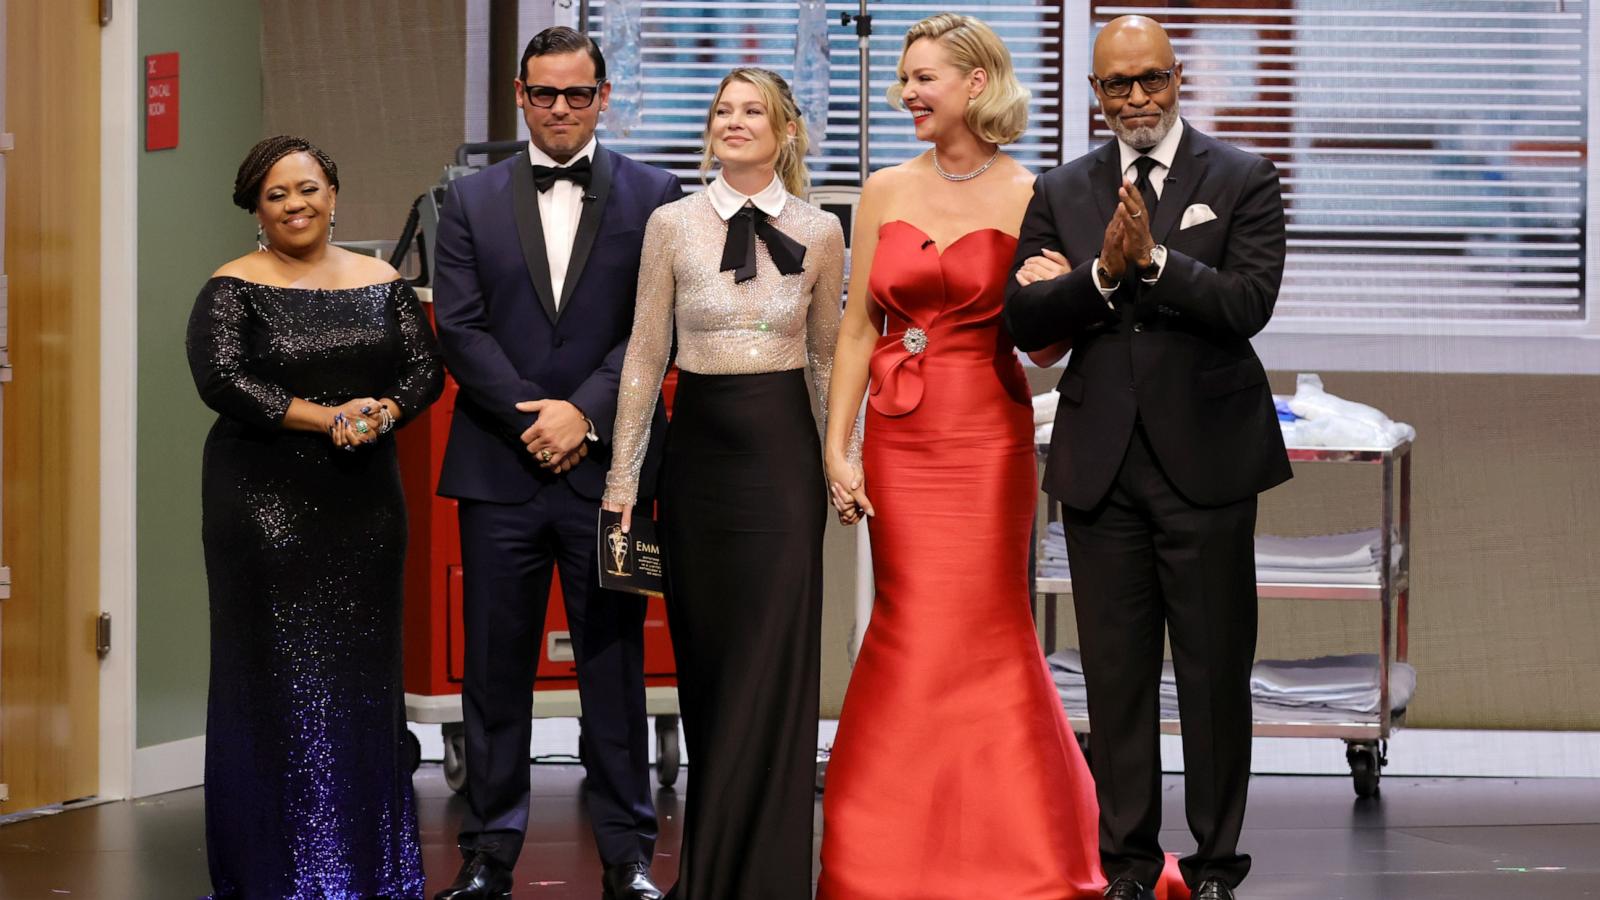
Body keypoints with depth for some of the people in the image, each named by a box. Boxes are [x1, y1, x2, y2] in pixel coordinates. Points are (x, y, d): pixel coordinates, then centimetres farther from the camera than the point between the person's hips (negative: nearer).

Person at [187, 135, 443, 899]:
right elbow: (220, 380, -15)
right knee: (275, 677, -1)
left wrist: (383, 412, -17)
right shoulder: (233, 290, -2)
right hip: (262, 501, -4)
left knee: (363, 677, 6)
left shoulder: (382, 285, 10)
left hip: (365, 501, 4)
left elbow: (425, 371, 4)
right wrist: (327, 418, -20)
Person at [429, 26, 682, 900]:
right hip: (499, 469, 1)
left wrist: (584, 413, -13)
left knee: (614, 665, 3)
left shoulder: (653, 196, 5)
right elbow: (459, 326, 1)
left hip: (606, 467, -1)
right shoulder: (471, 200, 9)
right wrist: (534, 418, -10)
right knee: (494, 669, 4)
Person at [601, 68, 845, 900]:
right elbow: (645, 353, 4)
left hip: (781, 453, -1)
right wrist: (623, 475, 2)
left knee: (772, 668, -3)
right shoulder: (672, 225, 2)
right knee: (703, 661, 6)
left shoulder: (819, 232, 3)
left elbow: (827, 357, 11)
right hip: (698, 448, 1)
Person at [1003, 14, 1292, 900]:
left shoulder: (1242, 180, 1)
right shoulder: (1062, 192, 10)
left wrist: (1151, 260, -17)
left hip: (1205, 460, -3)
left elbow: (1247, 303, -12)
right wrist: (1103, 274, -14)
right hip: (1101, 462, 3)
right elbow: (1024, 320, 1)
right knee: (1115, 671, 6)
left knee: (1215, 669, 3)